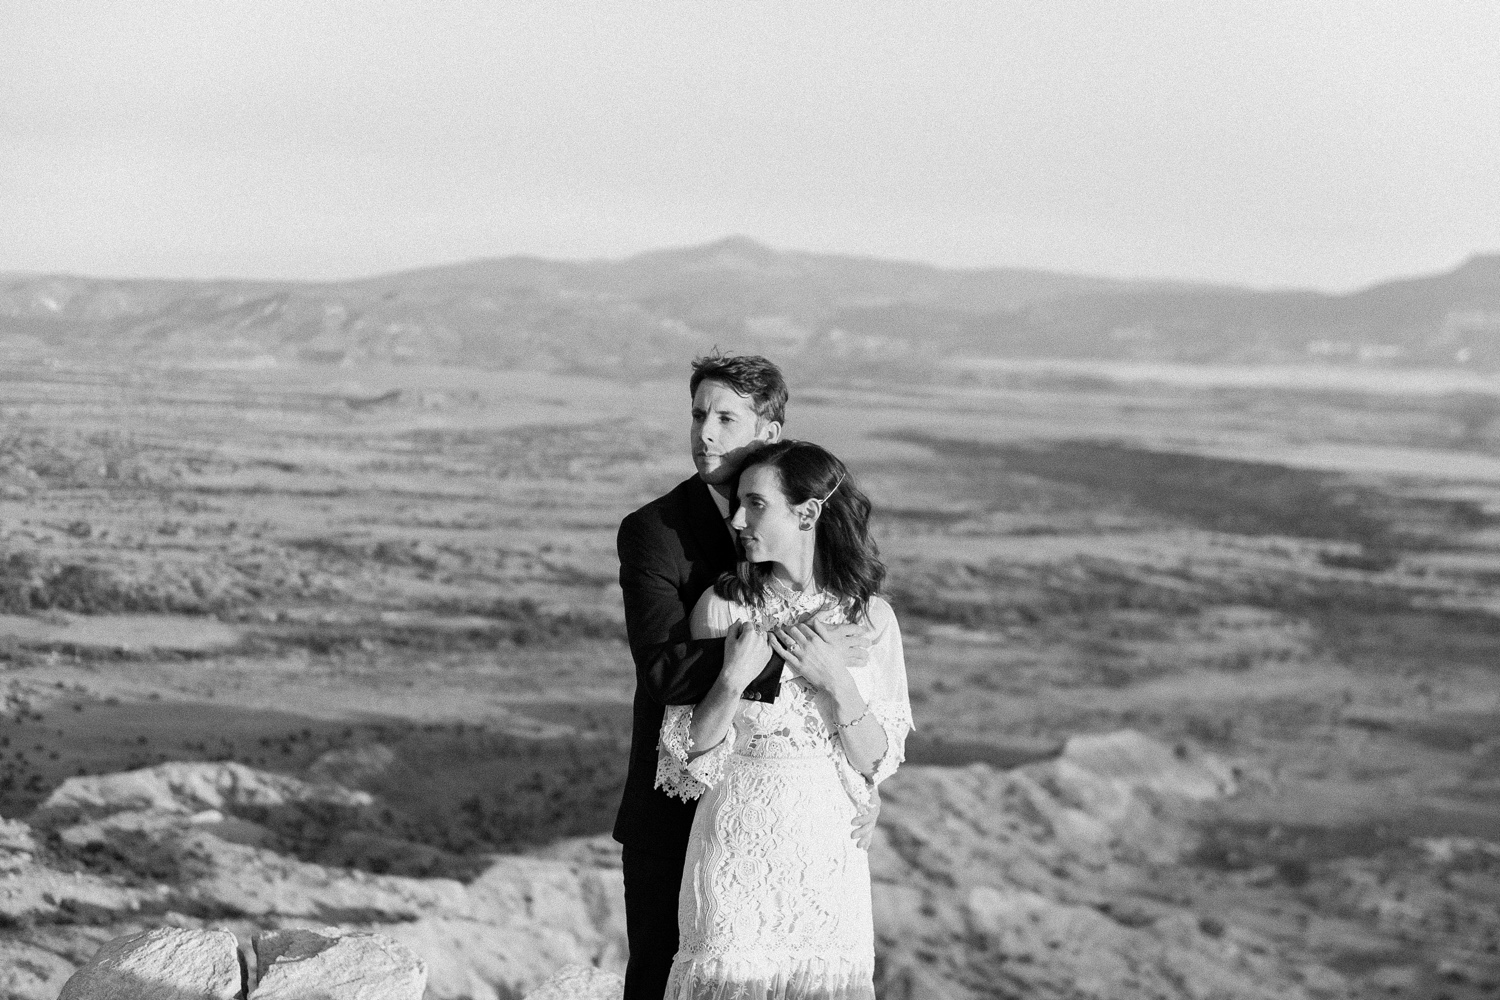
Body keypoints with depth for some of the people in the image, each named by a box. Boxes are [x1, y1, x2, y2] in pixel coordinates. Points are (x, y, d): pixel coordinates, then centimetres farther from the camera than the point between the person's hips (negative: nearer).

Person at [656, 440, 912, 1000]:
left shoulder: (870, 618, -3)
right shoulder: (723, 607, -5)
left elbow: (876, 762, -3)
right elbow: (691, 752, -3)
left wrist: (836, 683, -17)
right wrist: (733, 680, -18)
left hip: (829, 849, 1)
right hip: (739, 844, -1)